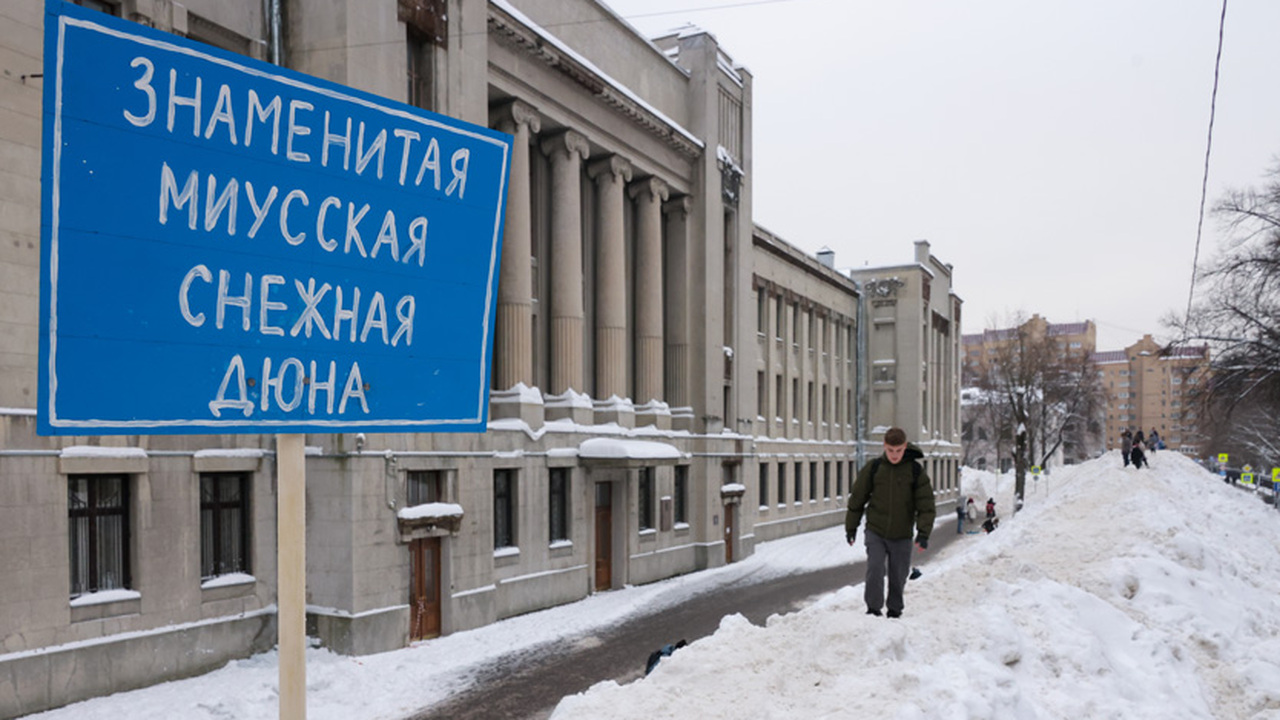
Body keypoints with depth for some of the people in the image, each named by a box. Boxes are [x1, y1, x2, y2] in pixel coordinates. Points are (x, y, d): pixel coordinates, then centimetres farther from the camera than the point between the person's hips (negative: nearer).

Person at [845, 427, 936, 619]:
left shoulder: (916, 471, -4)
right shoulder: (873, 468, -3)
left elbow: (926, 504, -2)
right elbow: (857, 499, 5)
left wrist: (923, 532, -12)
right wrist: (851, 527, 9)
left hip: (902, 536, 1)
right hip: (875, 533, 0)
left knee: (898, 577, 9)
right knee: (875, 570, -14)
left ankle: (894, 611, 28)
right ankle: (873, 609, -3)